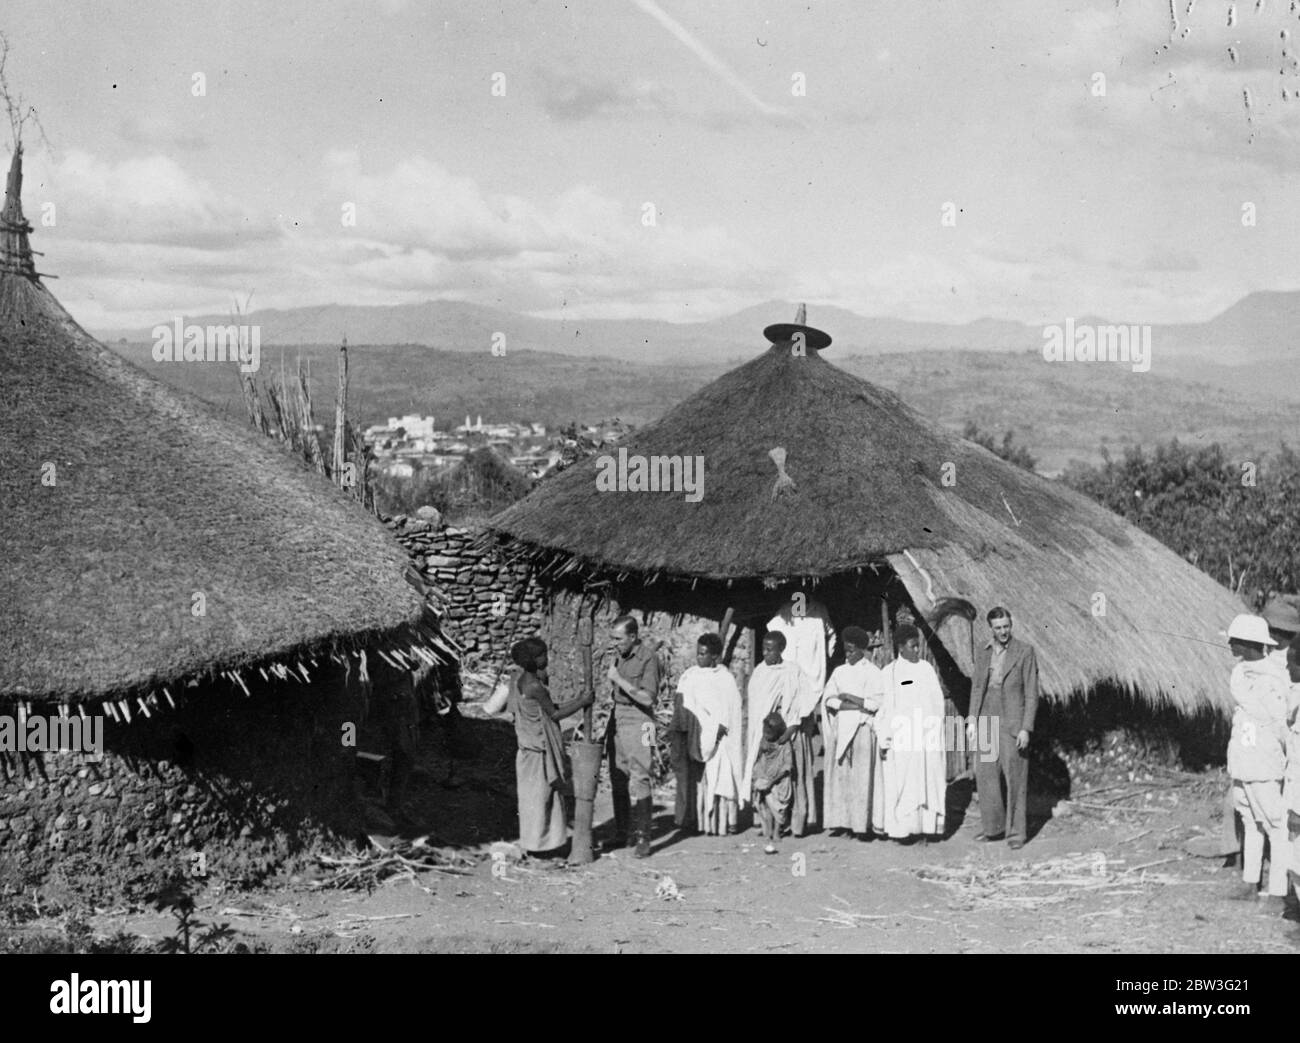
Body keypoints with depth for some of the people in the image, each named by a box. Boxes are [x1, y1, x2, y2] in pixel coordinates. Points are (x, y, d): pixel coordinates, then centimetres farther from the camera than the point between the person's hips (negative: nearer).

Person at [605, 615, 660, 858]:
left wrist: (618, 679, -17)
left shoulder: (648, 657, -13)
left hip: (638, 721, -7)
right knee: (618, 779, 8)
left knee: (638, 779, -9)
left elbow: (647, 698, -18)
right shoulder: (619, 654, 9)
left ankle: (643, 837, -6)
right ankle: (620, 833, 15)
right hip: (617, 717, 7)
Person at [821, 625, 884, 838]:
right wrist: (858, 705, -8)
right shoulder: (839, 672, 13)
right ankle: (841, 820, 3)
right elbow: (828, 698, 3)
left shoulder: (873, 672, 1)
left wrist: (847, 697, -8)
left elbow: (877, 702, -8)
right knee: (839, 775, 0)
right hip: (840, 728, 4)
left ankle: (862, 823, -7)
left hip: (862, 728, -4)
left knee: (861, 777, -7)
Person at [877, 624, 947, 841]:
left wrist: (937, 730, 0)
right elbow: (883, 708, 0)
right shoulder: (889, 673, 2)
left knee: (929, 781, 1)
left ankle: (928, 827, 4)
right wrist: (884, 740, -5)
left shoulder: (927, 669, 9)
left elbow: (938, 701, 9)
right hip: (901, 737, -2)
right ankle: (903, 827, 1)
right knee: (902, 784, -3)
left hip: (928, 737, 2)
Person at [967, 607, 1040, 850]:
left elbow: (1031, 693, -6)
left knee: (1015, 779, -2)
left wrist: (1026, 728, -12)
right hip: (988, 722, 5)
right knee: (985, 776, 6)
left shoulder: (1025, 652, -5)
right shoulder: (982, 654, 10)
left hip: (1013, 724, -5)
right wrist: (972, 721, 3)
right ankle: (994, 827, 18)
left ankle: (1016, 832, 6)